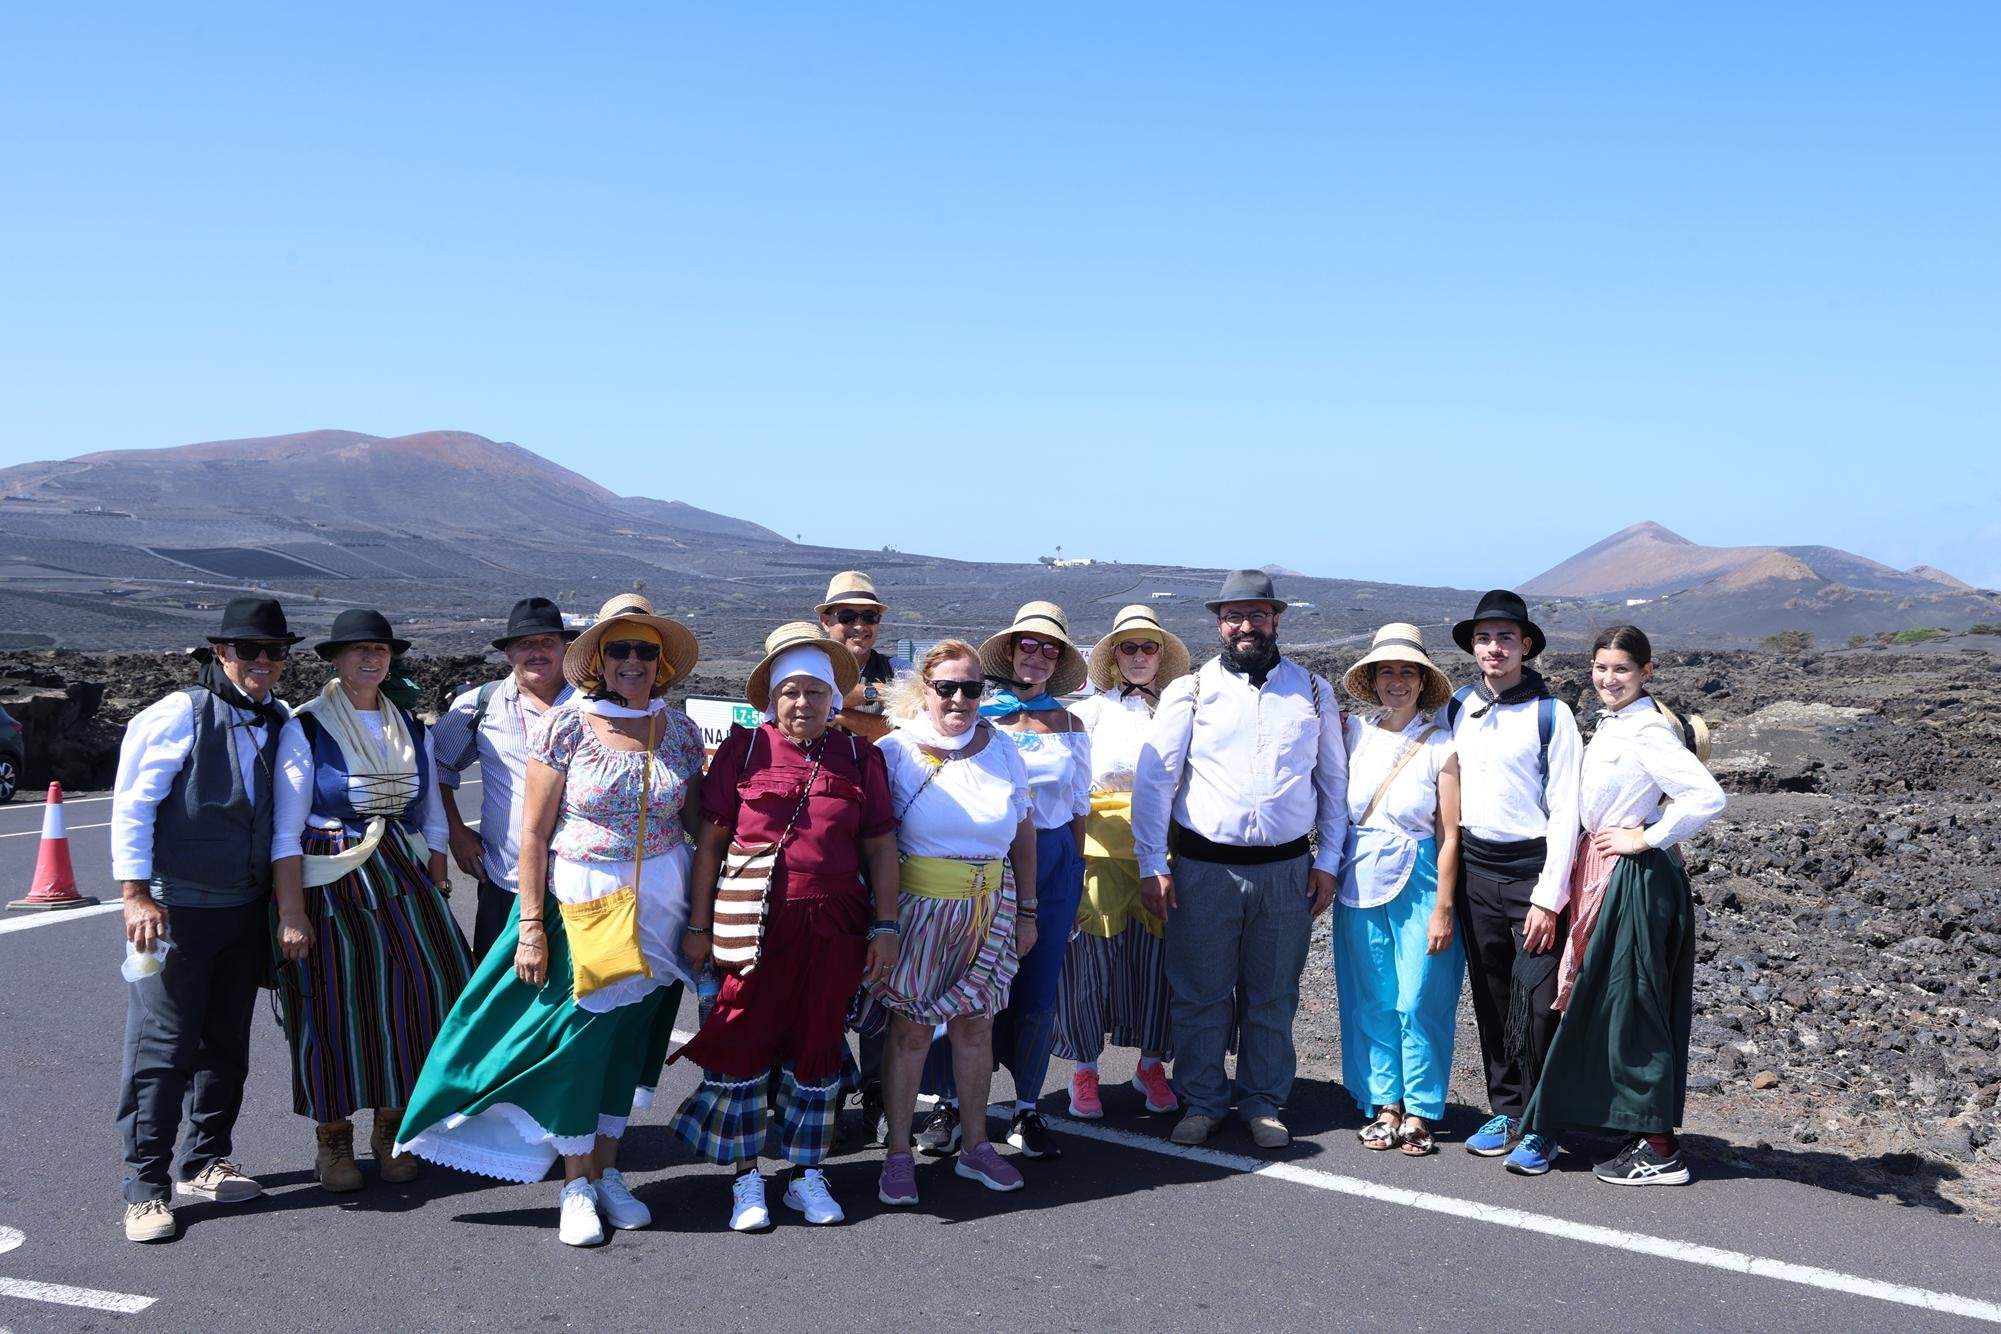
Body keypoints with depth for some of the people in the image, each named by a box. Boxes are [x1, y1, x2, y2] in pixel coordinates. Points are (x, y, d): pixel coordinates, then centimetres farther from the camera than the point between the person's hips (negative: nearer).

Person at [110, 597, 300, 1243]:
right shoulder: (178, 715, -10)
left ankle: (204, 1163, 28)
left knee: (227, 1045, 14)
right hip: (176, 909, -6)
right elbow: (131, 806, -11)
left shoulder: (281, 723, 7)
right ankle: (146, 1188, 5)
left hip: (246, 910, 6)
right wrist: (136, 894, -16)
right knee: (161, 1047, -4)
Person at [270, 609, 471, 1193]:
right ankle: (333, 1141, 18)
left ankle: (391, 1131, 14)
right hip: (329, 888, -4)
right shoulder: (307, 728, -3)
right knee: (333, 1009, 0)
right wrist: (291, 913, -13)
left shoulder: (412, 730, 11)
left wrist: (438, 895, 9)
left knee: (413, 997, -5)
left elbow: (432, 820, 15)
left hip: (402, 883, 4)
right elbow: (285, 831, -7)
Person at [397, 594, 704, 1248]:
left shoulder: (680, 730, 1)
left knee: (631, 1037, 10)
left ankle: (607, 1171, 26)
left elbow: (698, 820, 7)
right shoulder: (564, 726, -8)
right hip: (578, 903, -3)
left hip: (659, 904, 3)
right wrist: (531, 925, -11)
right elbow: (533, 832, -7)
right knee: (575, 1035, 0)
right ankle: (576, 1187, 16)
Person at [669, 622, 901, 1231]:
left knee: (817, 1048, 10)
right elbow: (710, 839, 1)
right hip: (755, 925, -2)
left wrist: (884, 927, 3)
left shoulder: (860, 757, 5)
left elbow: (880, 847, 8)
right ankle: (747, 1179, 17)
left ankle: (808, 1176, 23)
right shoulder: (743, 747, 0)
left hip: (833, 929, 2)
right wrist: (698, 927, 0)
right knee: (742, 1044, 1)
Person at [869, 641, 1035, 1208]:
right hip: (917, 906, -3)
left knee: (974, 1026, 11)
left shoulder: (1003, 750, 3)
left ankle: (975, 1145, 25)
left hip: (990, 908, 3)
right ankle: (898, 1153, 15)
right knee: (911, 1030, 3)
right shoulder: (895, 751, -7)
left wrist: (1025, 913, 11)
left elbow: (1023, 835, 10)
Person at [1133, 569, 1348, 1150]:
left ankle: (1264, 1104, 23)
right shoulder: (1190, 691, 1)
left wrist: (1327, 860, 5)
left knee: (1273, 996, 10)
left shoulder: (1313, 690, 8)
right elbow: (1154, 778, 0)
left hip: (1286, 868, 1)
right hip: (1204, 866, -1)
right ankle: (1202, 1102, 20)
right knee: (1200, 993, 5)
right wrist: (1153, 864, -6)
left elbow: (1334, 779, 11)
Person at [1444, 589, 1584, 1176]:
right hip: (1473, 867, 5)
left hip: (1532, 868, -4)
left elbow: (1565, 810, -8)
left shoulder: (1551, 714, -6)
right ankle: (1504, 1110, 23)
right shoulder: (1457, 710, 8)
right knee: (1490, 998, 11)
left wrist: (1549, 896, -13)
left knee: (1537, 1001, -7)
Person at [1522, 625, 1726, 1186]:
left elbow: (1708, 798, -26)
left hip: (1637, 880, -9)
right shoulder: (1609, 726, 12)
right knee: (1604, 1006, 12)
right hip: (1605, 878, 9)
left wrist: (1647, 837, -17)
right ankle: (1644, 1137, 21)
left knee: (1631, 1007, -3)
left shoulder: (1648, 732, -16)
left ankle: (1660, 1151, 7)